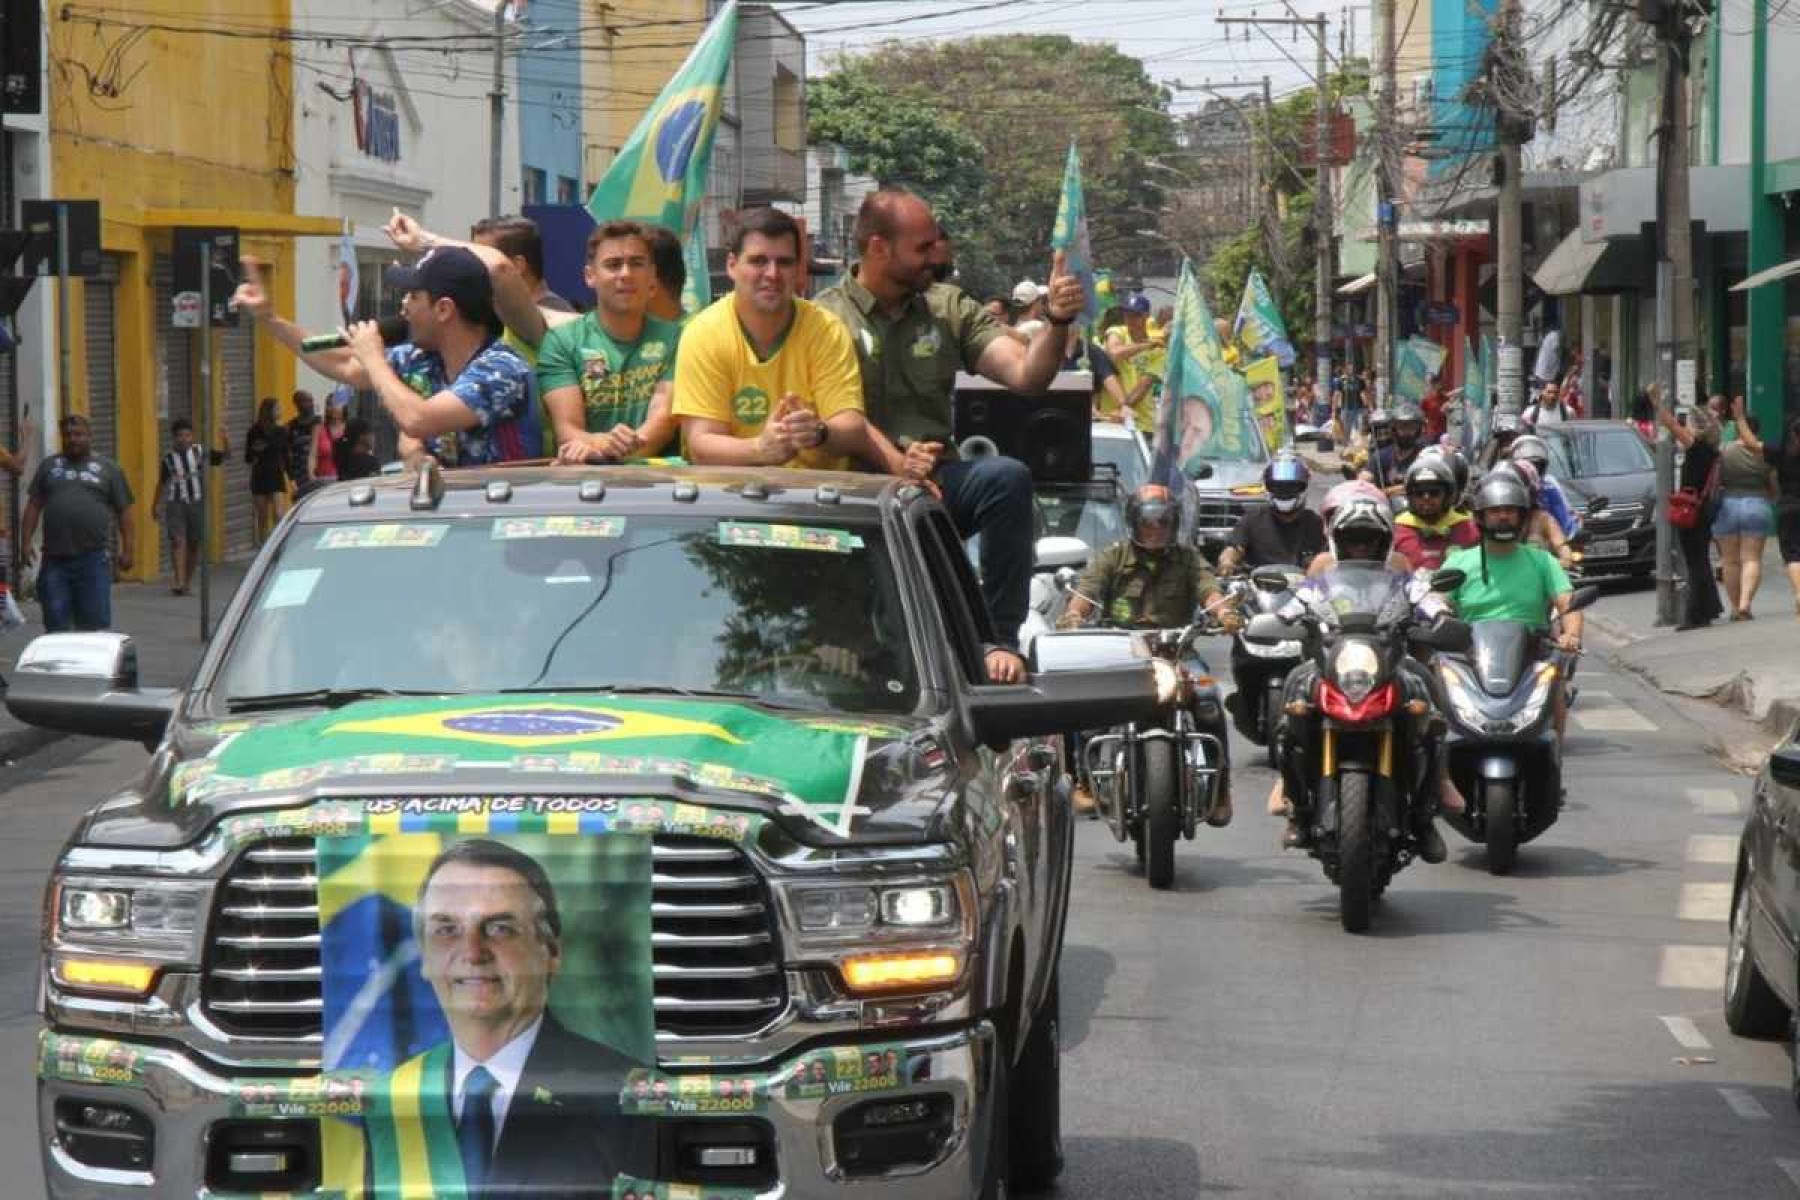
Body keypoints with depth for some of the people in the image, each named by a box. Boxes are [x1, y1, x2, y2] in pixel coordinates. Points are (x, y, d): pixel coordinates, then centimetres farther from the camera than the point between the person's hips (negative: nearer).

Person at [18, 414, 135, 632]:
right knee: (55, 623, 3)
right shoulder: (49, 466, 15)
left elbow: (124, 512, 7)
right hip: (55, 557, 2)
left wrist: (127, 549, 0)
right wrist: (26, 542, 3)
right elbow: (33, 506, 13)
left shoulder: (108, 468, 9)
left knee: (95, 622, -2)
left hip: (93, 558, -2)